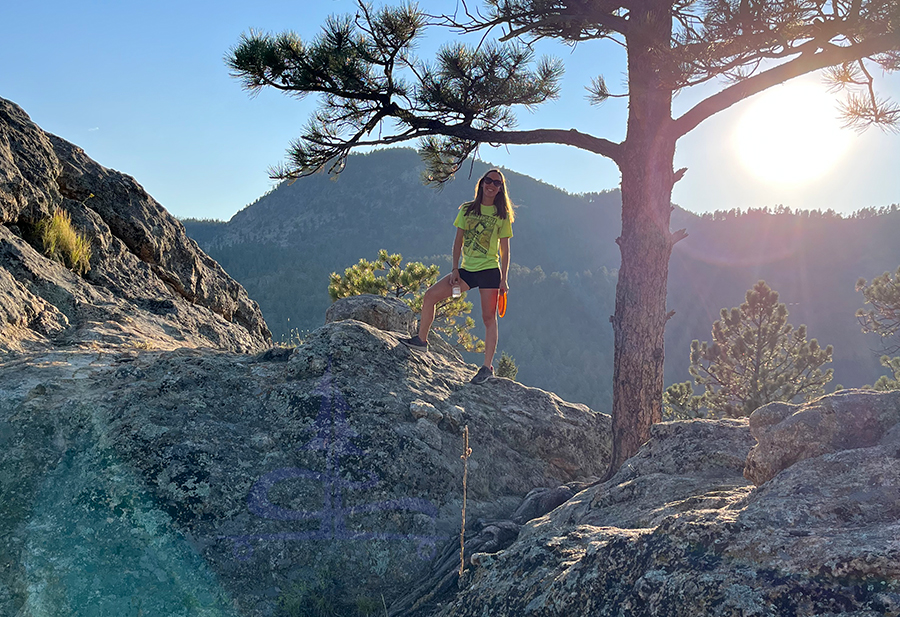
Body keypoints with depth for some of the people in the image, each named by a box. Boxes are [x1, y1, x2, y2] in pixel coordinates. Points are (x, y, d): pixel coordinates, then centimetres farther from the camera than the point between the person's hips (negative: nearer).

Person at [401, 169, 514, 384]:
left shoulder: (502, 215, 1)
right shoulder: (467, 210, 8)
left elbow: (505, 249, 1)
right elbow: (458, 241, 8)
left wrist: (504, 279, -6)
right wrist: (455, 270, 0)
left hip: (489, 271, -4)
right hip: (467, 270, 4)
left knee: (489, 318, -3)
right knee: (430, 296, -2)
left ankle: (487, 366, 2)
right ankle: (421, 340, 12)